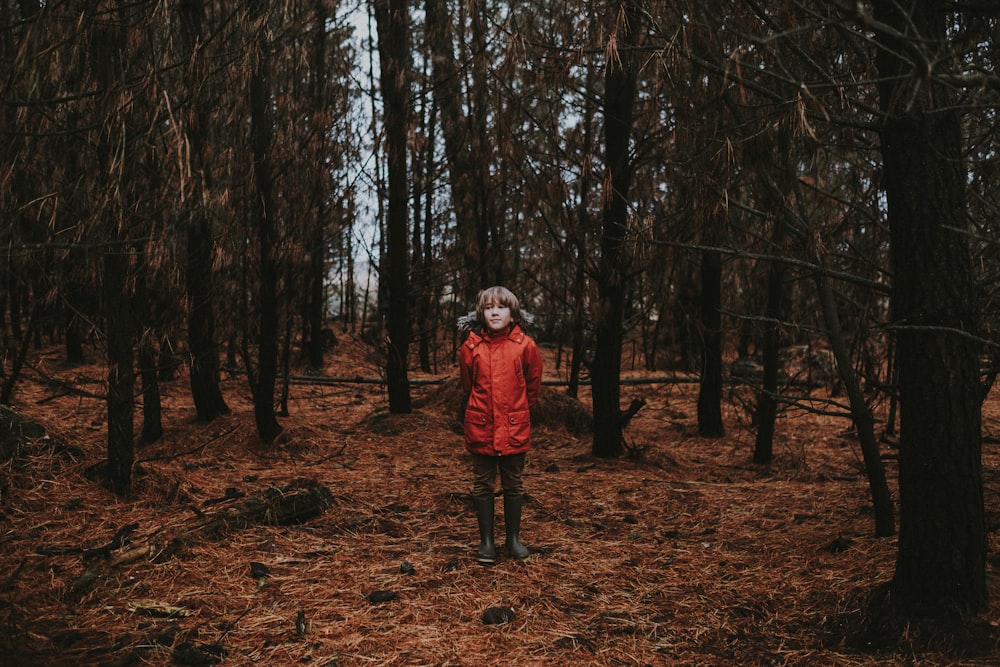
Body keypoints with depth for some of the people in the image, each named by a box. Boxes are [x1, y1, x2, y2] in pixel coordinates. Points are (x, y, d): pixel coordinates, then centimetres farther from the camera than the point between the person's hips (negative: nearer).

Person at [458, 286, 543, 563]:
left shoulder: (525, 345, -6)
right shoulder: (471, 347, -4)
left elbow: (533, 383, 8)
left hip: (515, 428, 0)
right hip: (480, 427, 0)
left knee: (514, 485, 10)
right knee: (483, 485, 7)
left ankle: (513, 539, 23)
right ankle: (486, 541, 17)